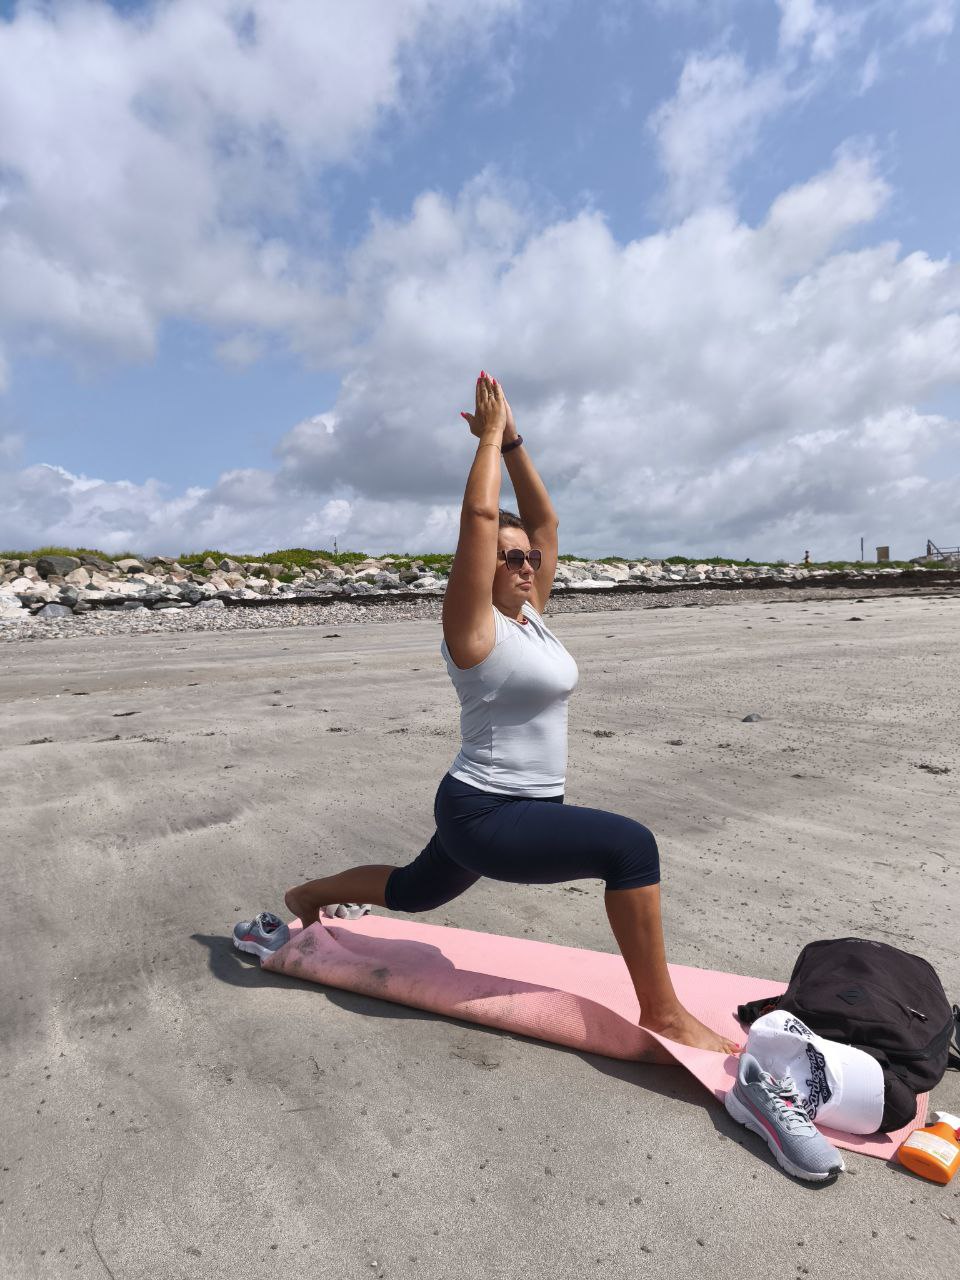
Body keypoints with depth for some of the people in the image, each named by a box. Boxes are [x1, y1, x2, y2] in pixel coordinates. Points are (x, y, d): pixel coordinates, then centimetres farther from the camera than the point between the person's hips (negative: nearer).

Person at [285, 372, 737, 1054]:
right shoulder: (474, 626, -15)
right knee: (631, 846, -23)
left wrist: (513, 443, 3)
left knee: (414, 891, 29)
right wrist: (490, 436, -11)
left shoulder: (530, 614, 6)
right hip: (484, 815, -9)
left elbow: (545, 520, 6)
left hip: (519, 809, 9)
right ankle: (662, 1014, -8)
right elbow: (479, 516, -22)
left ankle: (310, 894, 53)